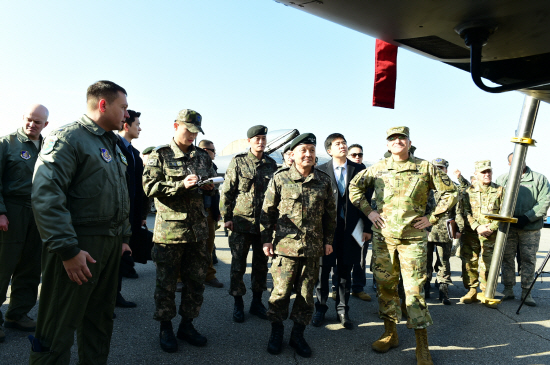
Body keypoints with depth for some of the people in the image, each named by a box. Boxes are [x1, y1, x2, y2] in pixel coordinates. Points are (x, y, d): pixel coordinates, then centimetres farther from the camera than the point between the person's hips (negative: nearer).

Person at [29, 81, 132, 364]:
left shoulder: (113, 144, 16)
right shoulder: (68, 138, -12)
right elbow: (46, 196, -21)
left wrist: (123, 236, 18)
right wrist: (68, 250, -23)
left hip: (110, 246, 8)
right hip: (78, 247, -8)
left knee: (100, 319, 19)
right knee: (58, 329, 1)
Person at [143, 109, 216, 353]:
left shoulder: (202, 156, 13)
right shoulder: (160, 155, -1)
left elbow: (211, 183, 22)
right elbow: (149, 186, -10)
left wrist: (208, 187, -2)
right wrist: (181, 185, -20)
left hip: (198, 228, 5)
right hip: (169, 229, -4)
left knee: (196, 280, 11)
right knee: (166, 281, 6)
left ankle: (187, 325, 28)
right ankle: (165, 328, 23)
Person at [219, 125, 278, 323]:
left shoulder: (272, 164, 8)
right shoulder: (238, 162, -1)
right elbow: (227, 191, -1)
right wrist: (227, 217, -5)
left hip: (265, 223, 3)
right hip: (241, 222, -3)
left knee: (261, 264, 11)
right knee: (238, 265, 5)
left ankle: (257, 302, 26)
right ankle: (238, 305, 19)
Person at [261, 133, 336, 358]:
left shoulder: (324, 181, 5)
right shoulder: (280, 179, -2)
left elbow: (330, 212, 13)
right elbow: (267, 210, 2)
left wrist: (329, 239, 11)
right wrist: (266, 239, 0)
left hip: (313, 247, 2)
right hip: (285, 245, -2)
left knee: (306, 293, 10)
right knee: (280, 292, 3)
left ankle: (298, 335, 26)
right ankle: (276, 333, 24)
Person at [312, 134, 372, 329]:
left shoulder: (359, 170, 6)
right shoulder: (321, 171, 0)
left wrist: (367, 227, 1)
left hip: (350, 228, 2)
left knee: (345, 272, 11)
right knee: (323, 270, 7)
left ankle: (342, 310, 25)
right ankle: (320, 309, 23)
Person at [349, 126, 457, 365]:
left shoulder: (425, 168, 2)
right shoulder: (378, 168, 6)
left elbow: (450, 192, 7)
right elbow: (354, 187, 14)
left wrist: (433, 218, 0)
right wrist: (368, 211, 4)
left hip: (413, 237, -2)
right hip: (383, 236, 2)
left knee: (415, 288, -3)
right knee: (385, 284, 9)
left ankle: (422, 346, 9)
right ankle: (390, 334, 26)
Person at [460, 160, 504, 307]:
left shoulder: (500, 190, 5)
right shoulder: (469, 191, 6)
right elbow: (466, 213, 1)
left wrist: (491, 227, -12)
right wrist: (477, 227, -13)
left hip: (491, 235, -1)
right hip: (471, 234, 1)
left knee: (488, 265, -3)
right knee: (471, 263, 5)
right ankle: (472, 291, 19)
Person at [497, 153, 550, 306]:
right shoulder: (502, 179, 8)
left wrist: (527, 217, -12)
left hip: (531, 228, -1)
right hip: (508, 227, 1)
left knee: (529, 259, 4)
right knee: (507, 258, 6)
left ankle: (526, 291, 15)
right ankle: (508, 290, 17)